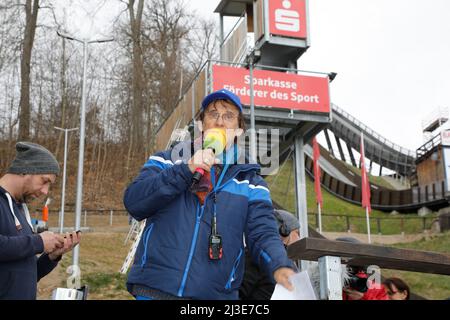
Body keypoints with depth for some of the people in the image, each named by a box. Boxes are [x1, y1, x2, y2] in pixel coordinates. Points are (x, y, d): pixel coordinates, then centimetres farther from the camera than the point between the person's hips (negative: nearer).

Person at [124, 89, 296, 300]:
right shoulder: (167, 161, 10)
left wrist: (280, 266, -23)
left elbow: (262, 234, -2)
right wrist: (185, 171, -14)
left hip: (214, 293, 1)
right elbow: (134, 203, -4)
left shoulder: (250, 183, 10)